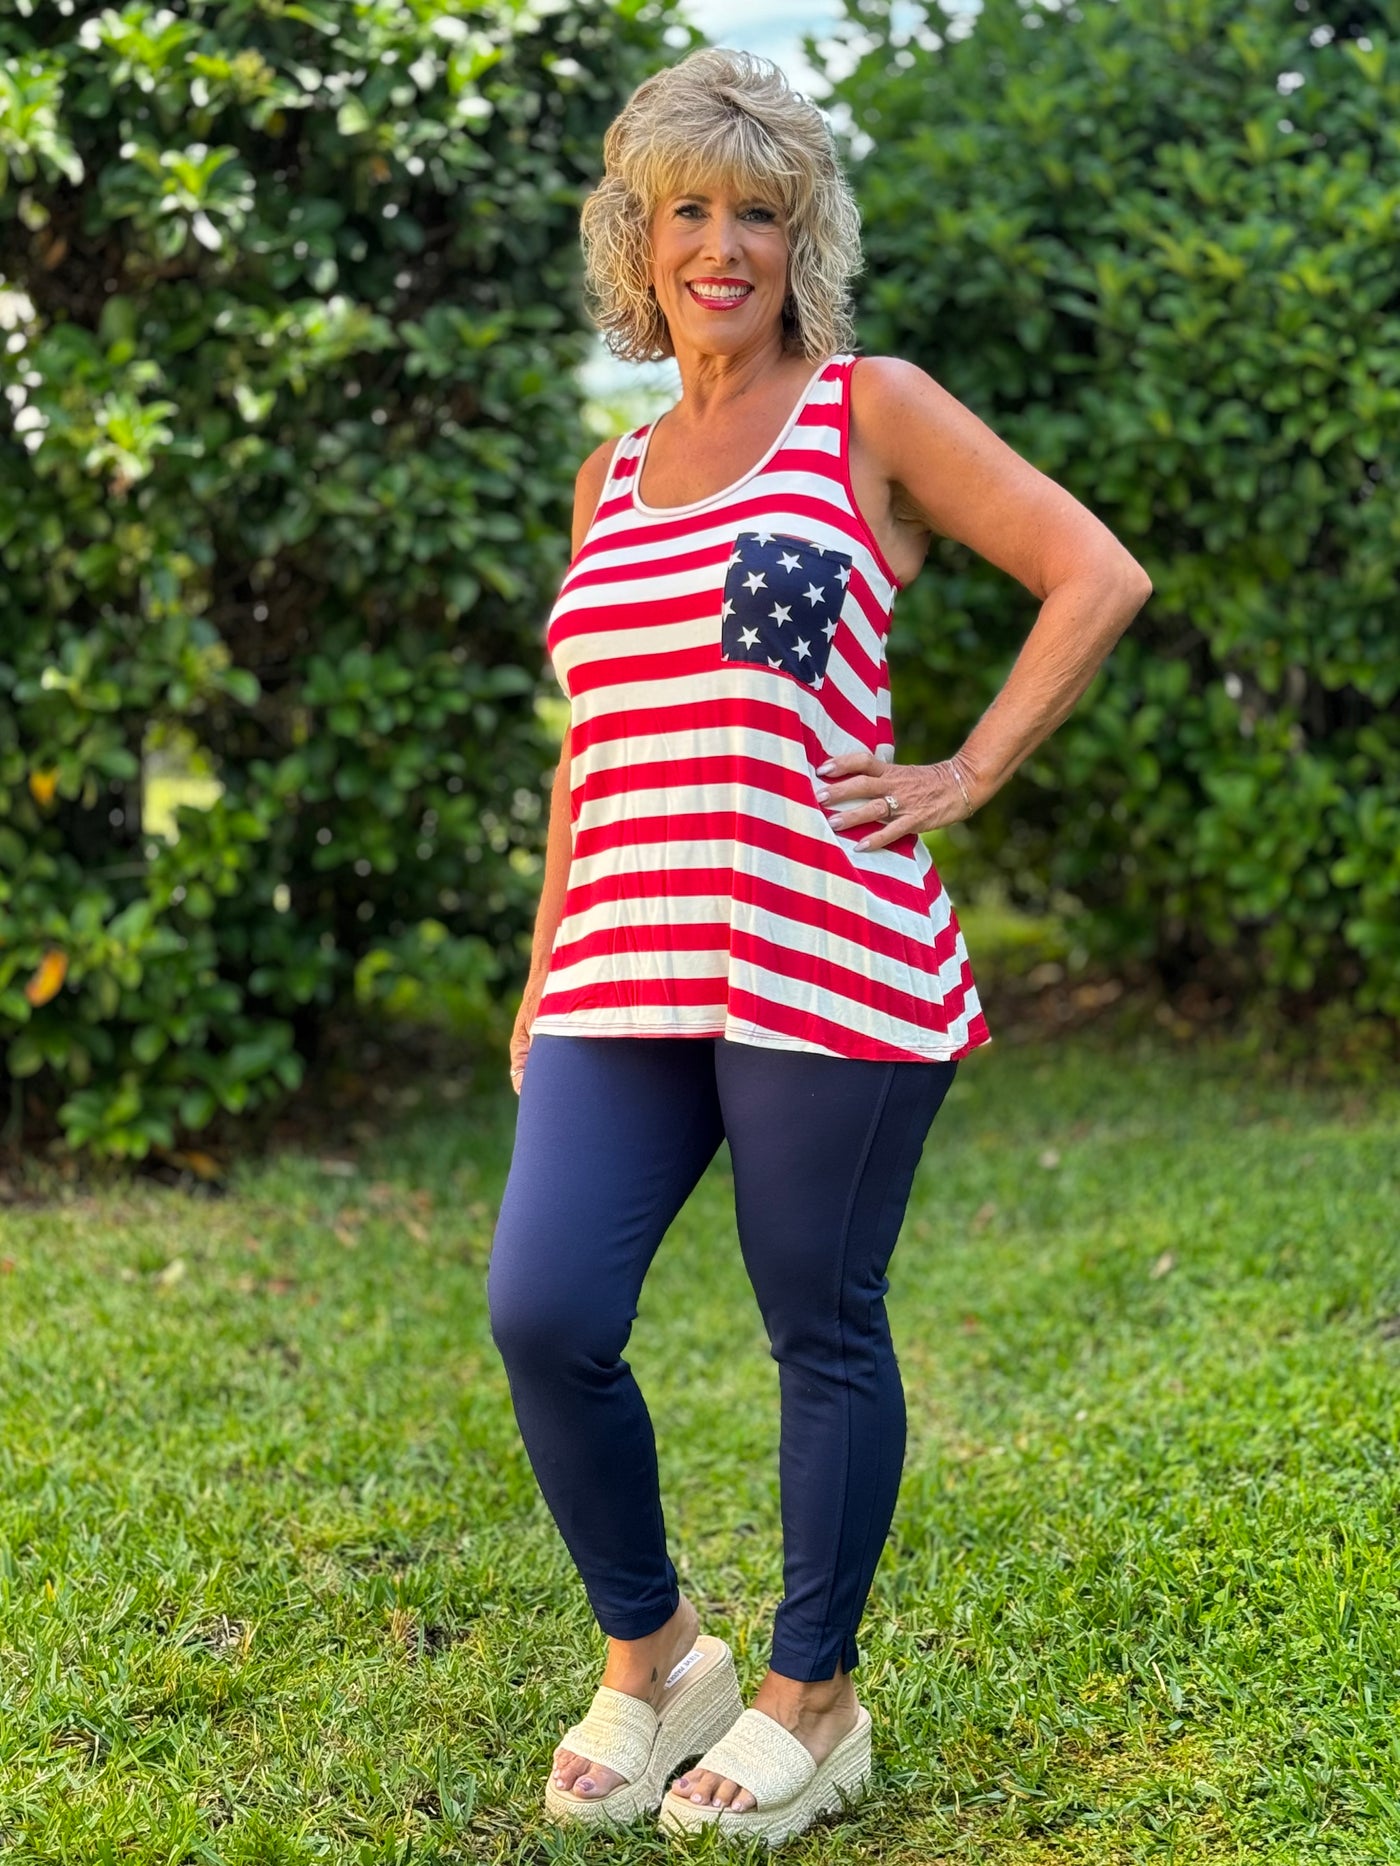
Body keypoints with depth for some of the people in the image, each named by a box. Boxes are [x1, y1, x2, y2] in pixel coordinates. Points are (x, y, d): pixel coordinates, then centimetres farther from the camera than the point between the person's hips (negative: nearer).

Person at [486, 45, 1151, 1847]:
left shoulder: (872, 410, 4)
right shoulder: (611, 478, 19)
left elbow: (1099, 578, -1)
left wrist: (962, 780, -6)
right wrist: (543, 976, 20)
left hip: (826, 960, -5)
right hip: (626, 971, 5)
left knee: (821, 1332, 4)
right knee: (542, 1316, -5)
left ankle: (813, 1700, 22)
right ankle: (650, 1654, 18)